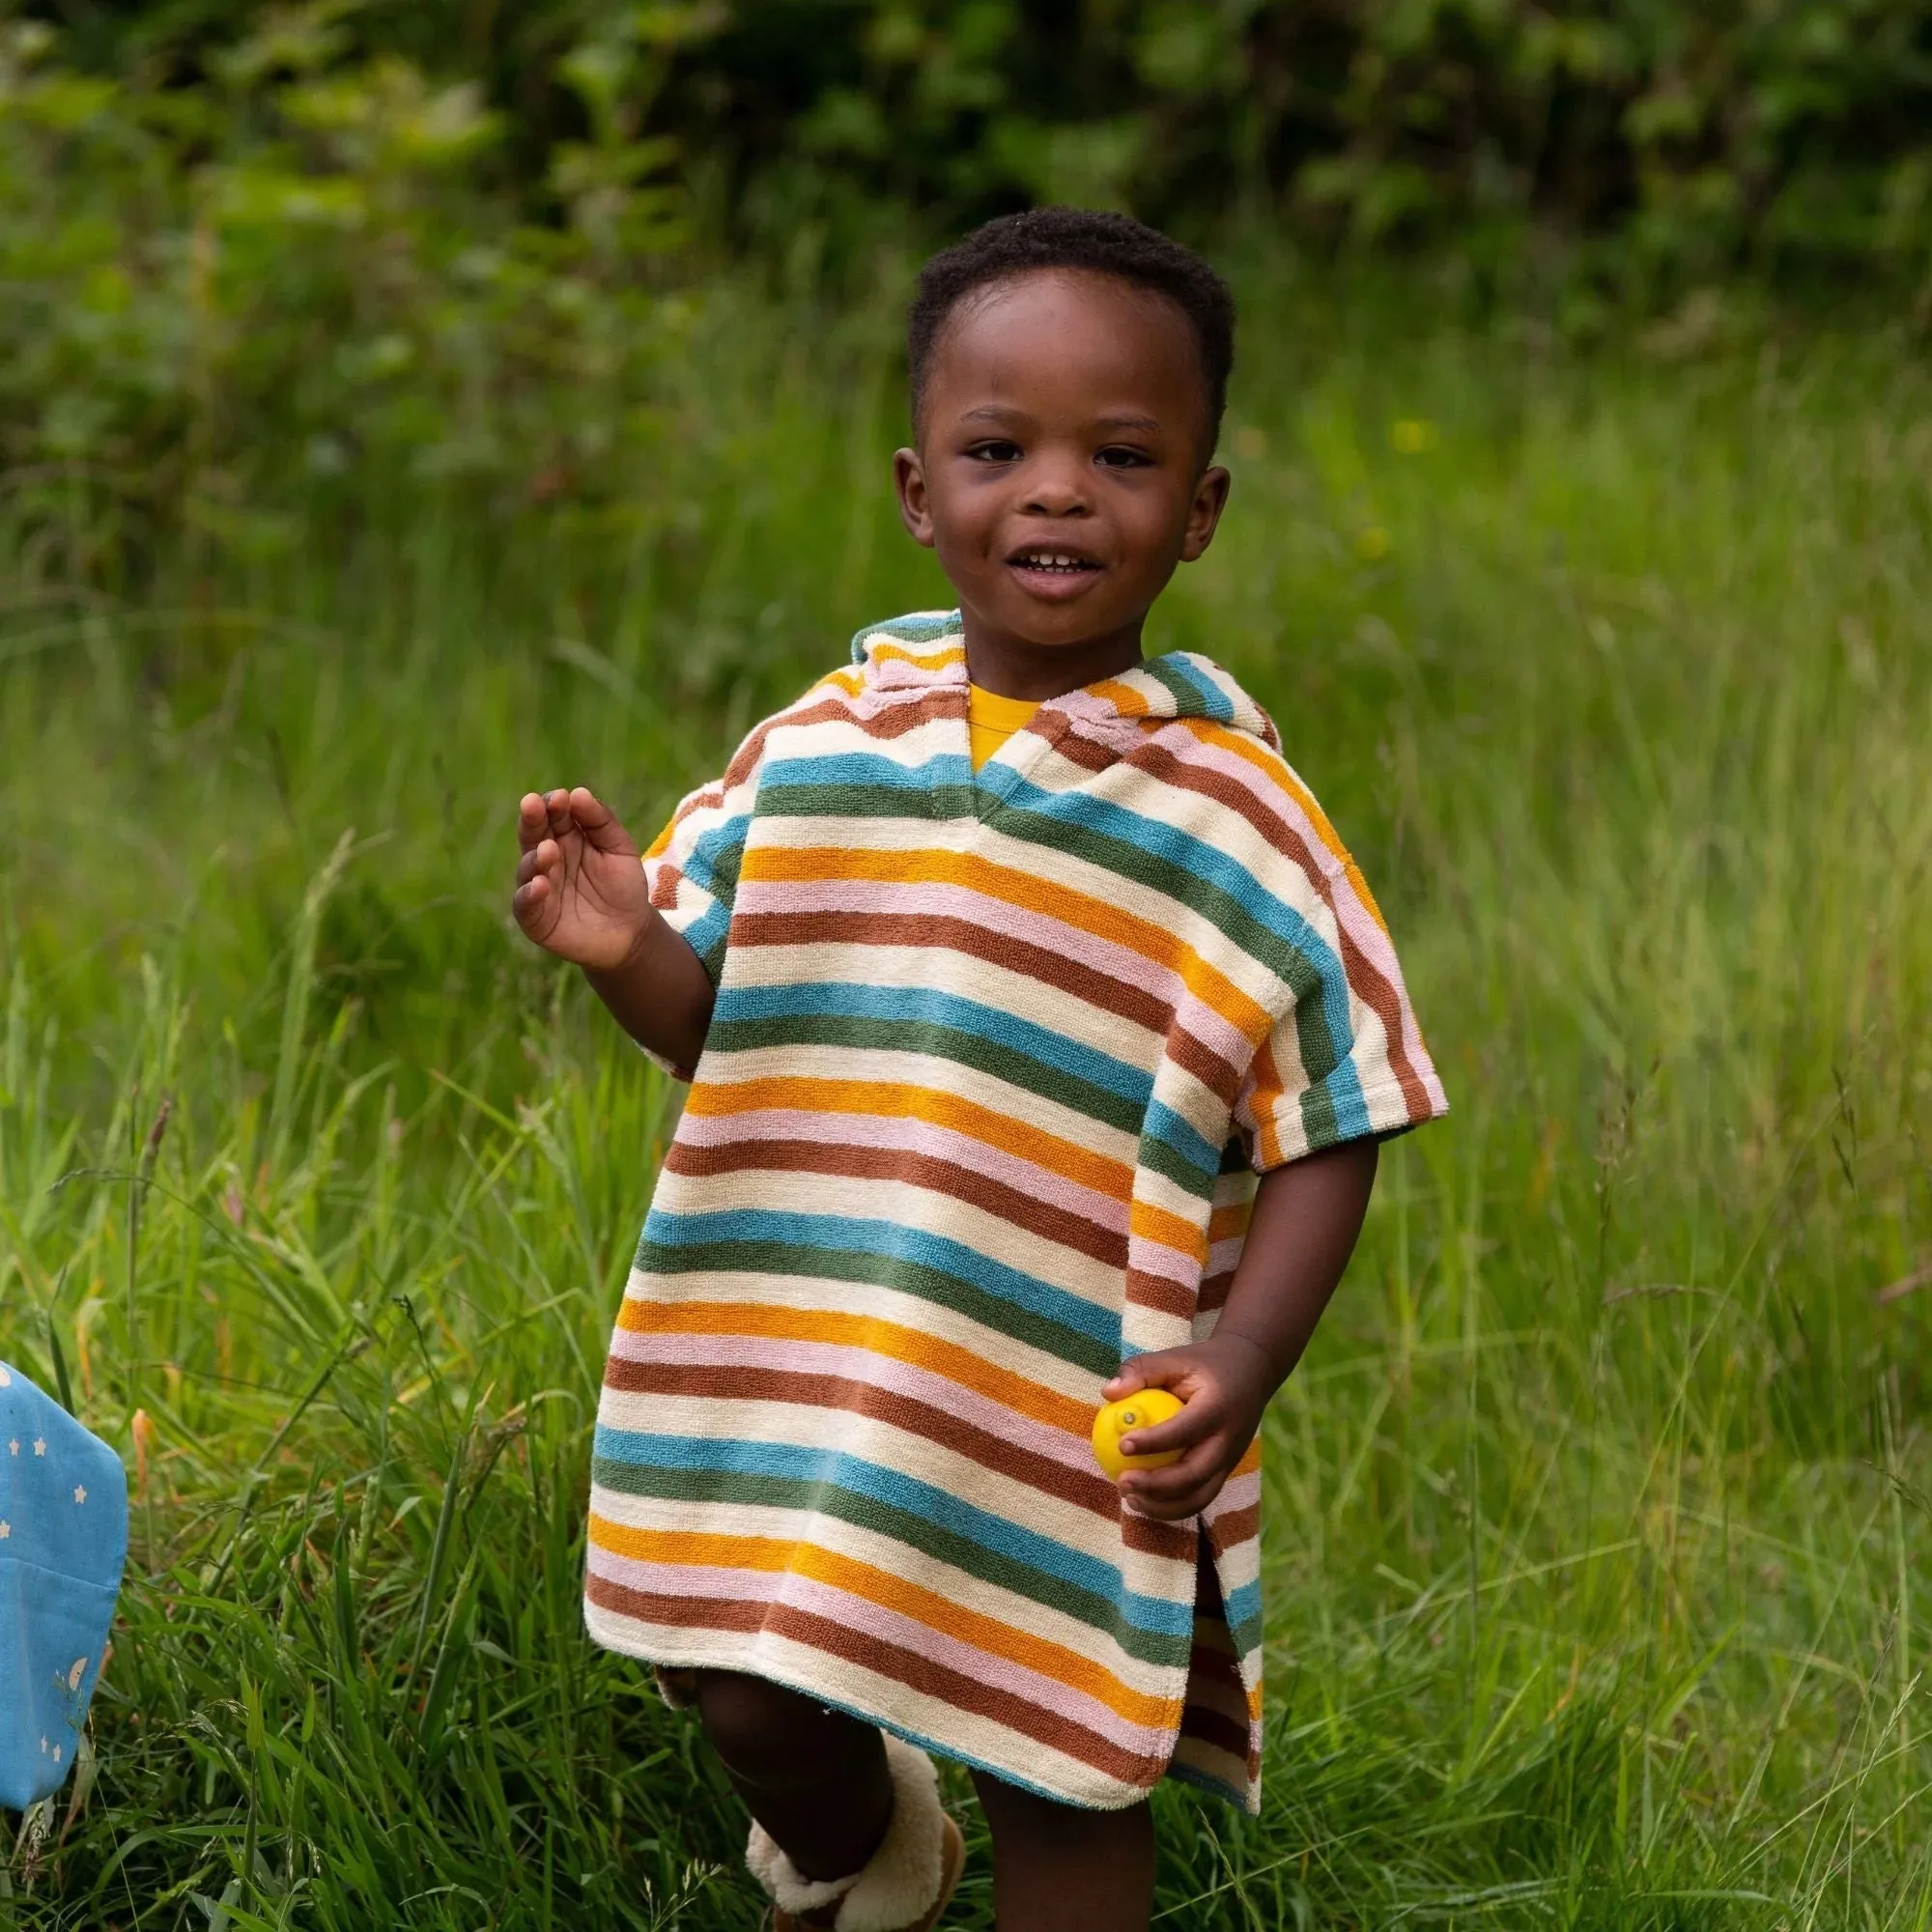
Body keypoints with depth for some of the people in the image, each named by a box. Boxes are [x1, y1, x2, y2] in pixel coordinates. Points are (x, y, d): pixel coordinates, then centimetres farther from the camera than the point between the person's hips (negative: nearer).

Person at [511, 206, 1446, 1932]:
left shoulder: (1235, 817, -10)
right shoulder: (819, 748, 0)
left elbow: (1328, 1133, -9)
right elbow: (721, 1028, 8)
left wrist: (1241, 1365, -22)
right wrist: (628, 952, -14)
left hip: (1081, 1420, -3)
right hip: (796, 1382, 3)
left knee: (1061, 1787, 8)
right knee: (755, 1701, 15)